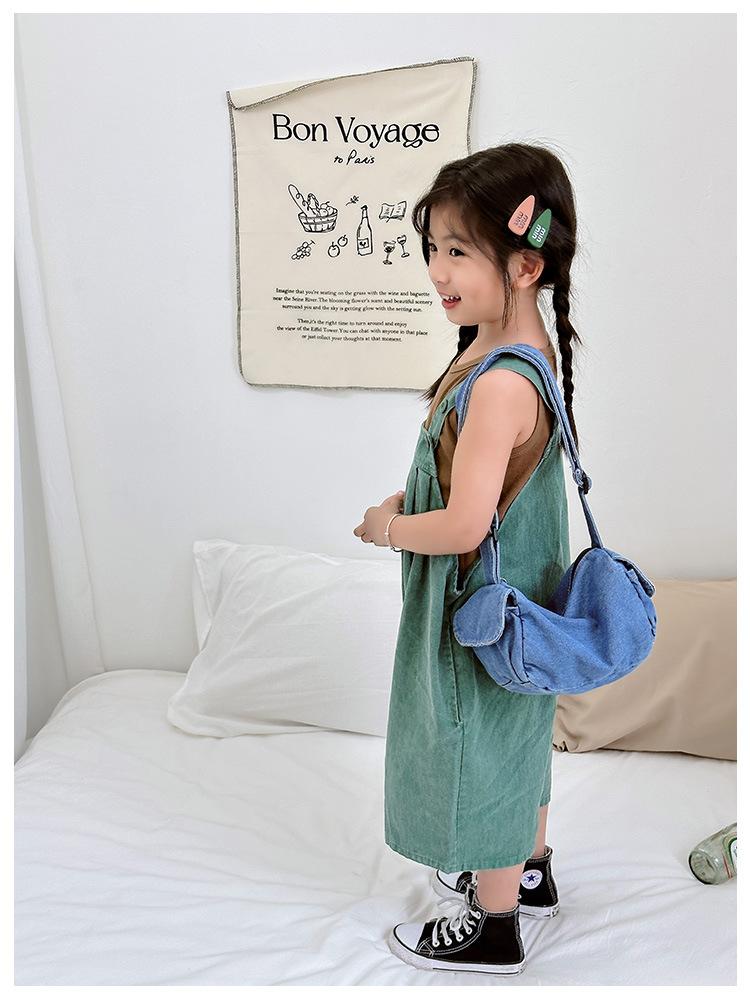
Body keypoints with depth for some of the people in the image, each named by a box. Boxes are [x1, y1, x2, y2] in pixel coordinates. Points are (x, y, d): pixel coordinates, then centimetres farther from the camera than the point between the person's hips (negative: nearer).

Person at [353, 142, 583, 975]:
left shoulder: (500, 383, -31)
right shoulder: (523, 344, 1)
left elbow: (463, 526, -31)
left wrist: (387, 528, -14)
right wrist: (411, 497, 3)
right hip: (517, 597, 9)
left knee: (483, 751, 10)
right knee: (515, 738, 25)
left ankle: (494, 929, 33)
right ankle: (529, 872, 49)